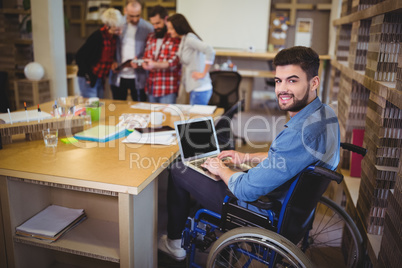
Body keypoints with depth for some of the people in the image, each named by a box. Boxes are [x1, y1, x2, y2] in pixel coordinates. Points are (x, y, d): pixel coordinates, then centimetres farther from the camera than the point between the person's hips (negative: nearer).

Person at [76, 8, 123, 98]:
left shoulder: (114, 36, 2)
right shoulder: (97, 36, -19)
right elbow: (79, 57, -17)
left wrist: (113, 63, 2)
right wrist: (87, 76, -16)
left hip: (101, 79, 7)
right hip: (88, 80, -7)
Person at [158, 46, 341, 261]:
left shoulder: (301, 132, -36)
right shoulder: (324, 113, -4)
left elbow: (246, 190, -30)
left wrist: (220, 169, -10)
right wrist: (248, 157, 12)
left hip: (263, 209, -10)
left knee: (178, 170, 5)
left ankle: (175, 244, 26)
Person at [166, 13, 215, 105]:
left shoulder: (189, 39, -13)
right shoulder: (184, 40, 15)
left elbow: (210, 51, -25)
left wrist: (203, 73, -19)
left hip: (200, 90, -9)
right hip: (196, 88, 9)